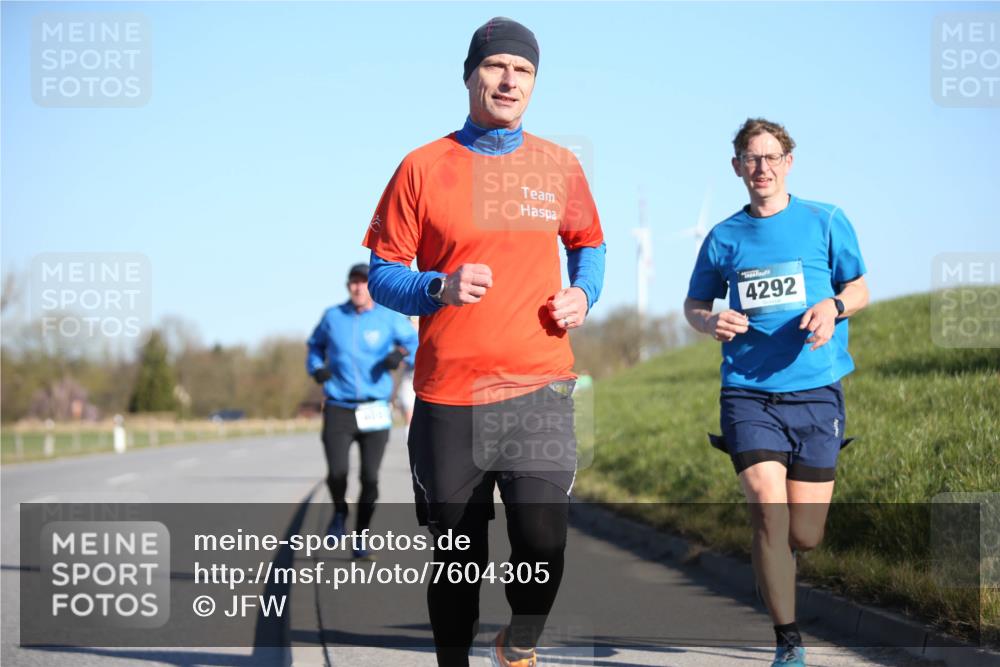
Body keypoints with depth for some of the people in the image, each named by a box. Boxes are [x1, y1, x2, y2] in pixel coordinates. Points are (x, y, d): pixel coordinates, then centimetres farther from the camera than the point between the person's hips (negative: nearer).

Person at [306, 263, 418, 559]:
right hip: (338, 410, 0)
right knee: (337, 473, -15)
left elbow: (416, 345, 8)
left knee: (370, 478, -2)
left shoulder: (389, 318, 1)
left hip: (375, 411, 0)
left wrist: (401, 353, -14)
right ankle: (340, 512, 19)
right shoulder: (332, 317, 5)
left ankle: (360, 537, 17)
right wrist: (316, 367, 1)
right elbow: (315, 345, 21)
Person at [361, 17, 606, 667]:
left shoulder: (559, 167, 10)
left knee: (542, 537, -15)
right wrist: (440, 287, -15)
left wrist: (584, 294, 3)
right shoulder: (423, 168, 2)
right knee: (457, 559, 6)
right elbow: (383, 273, 4)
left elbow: (589, 245, 25)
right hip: (448, 394, -1)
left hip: (538, 387, 1)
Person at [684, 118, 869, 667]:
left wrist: (832, 306, -12)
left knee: (805, 536, 1)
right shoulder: (724, 237, 8)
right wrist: (711, 322, -5)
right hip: (748, 393, 0)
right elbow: (694, 304, 18)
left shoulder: (826, 222, 5)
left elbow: (860, 290, 10)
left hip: (815, 392, 0)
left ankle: (772, 567, 39)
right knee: (769, 514, -15)